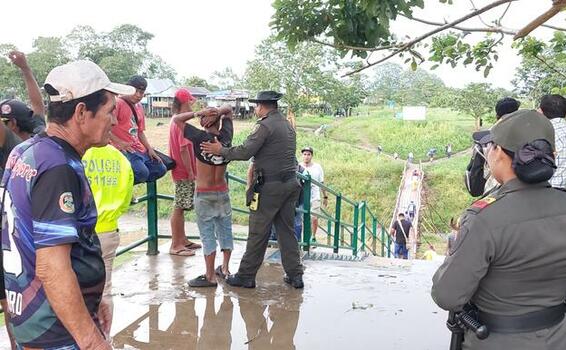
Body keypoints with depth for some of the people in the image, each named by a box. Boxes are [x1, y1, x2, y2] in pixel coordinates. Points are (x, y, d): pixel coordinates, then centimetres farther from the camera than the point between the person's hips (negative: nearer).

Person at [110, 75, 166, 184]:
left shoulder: (139, 107, 17)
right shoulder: (118, 103, -7)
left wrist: (149, 149, 8)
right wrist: (120, 143, -21)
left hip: (139, 149, 8)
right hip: (124, 149, -8)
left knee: (160, 169, 3)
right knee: (142, 172, -28)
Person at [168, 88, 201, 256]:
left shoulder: (175, 120, 13)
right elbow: (183, 149, -22)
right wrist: (190, 172, -17)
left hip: (181, 171, 10)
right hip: (184, 172, -10)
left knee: (181, 207, 15)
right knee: (179, 208, -3)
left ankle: (182, 240, 25)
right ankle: (175, 245, 5)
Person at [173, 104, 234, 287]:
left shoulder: (200, 138, -15)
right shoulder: (226, 137, -4)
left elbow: (176, 119, -7)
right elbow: (228, 109, 10)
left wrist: (197, 113, -15)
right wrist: (219, 112, -11)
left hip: (204, 195, -4)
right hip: (223, 192, 4)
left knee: (208, 235, 0)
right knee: (225, 231, 15)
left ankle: (210, 276, 5)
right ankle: (225, 268, 26)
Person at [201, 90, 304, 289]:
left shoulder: (265, 126, -13)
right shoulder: (288, 125, 14)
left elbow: (245, 152, -18)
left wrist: (221, 150, -6)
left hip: (270, 186, -8)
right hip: (290, 183, 8)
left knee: (258, 233, 1)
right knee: (287, 230, 13)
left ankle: (246, 276, 11)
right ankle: (295, 275, 16)